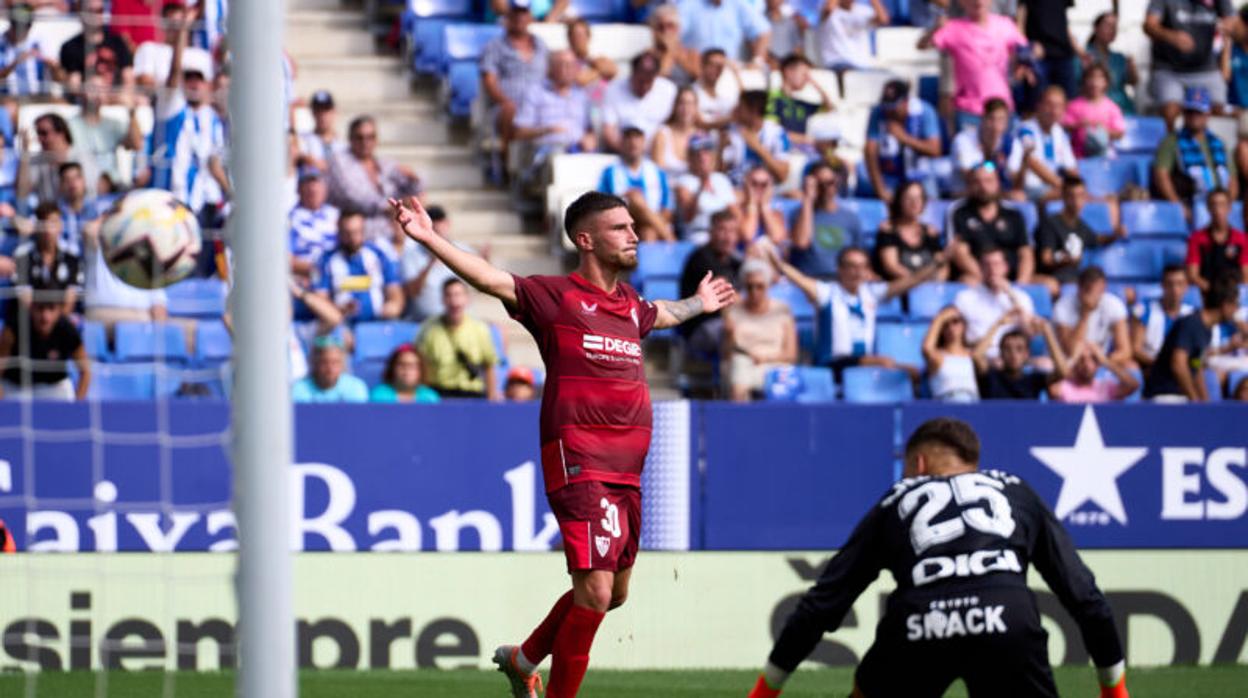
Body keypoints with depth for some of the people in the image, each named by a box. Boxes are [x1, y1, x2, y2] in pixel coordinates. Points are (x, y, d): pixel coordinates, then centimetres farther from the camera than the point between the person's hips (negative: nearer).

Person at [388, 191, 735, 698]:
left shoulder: (628, 304, 17)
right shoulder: (556, 296, -4)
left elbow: (660, 314, 41)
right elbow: (492, 280, -16)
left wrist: (698, 304, 59)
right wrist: (430, 240, -28)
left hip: (625, 474, 8)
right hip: (579, 465, -8)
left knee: (614, 594, 17)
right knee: (595, 591, -15)